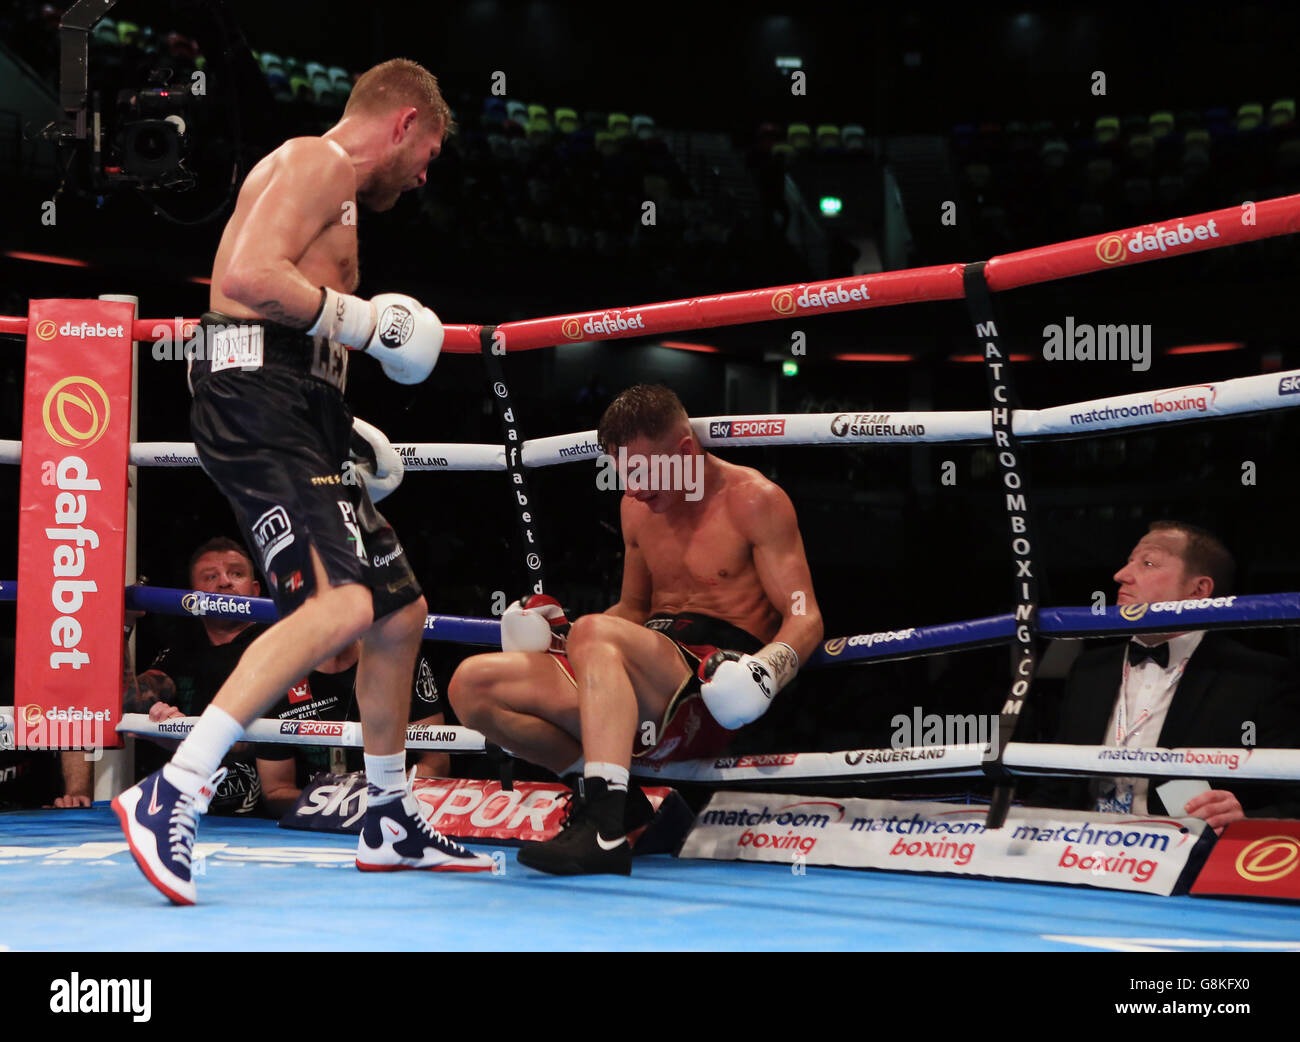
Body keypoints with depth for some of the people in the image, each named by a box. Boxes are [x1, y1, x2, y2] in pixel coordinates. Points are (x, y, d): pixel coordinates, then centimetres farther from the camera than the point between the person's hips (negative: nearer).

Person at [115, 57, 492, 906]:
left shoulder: (333, 188, 29)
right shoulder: (319, 162, -3)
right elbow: (250, 276, -20)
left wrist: (348, 433, 22)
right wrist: (366, 320, -11)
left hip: (297, 418, 11)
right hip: (258, 400, -11)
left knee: (401, 611, 16)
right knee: (340, 605, -27)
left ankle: (392, 824, 26)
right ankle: (171, 797, -29)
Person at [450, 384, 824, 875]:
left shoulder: (754, 500, -1)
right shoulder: (638, 506, 18)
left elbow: (805, 618, -4)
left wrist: (769, 667, -26)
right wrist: (561, 637, 10)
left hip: (708, 697, -7)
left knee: (596, 633, -38)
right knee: (471, 683, -9)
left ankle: (605, 829, -46)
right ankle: (603, 789, -9)